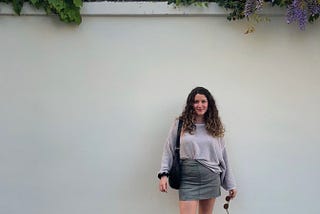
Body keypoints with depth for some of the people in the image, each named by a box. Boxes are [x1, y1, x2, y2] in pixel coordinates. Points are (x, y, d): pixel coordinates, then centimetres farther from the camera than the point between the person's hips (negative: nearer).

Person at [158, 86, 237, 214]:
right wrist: (164, 174, -7)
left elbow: (223, 156, 11)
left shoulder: (215, 127, 8)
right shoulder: (180, 124, 2)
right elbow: (168, 151, 5)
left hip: (211, 178, 3)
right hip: (188, 178, -2)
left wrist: (230, 184, 12)